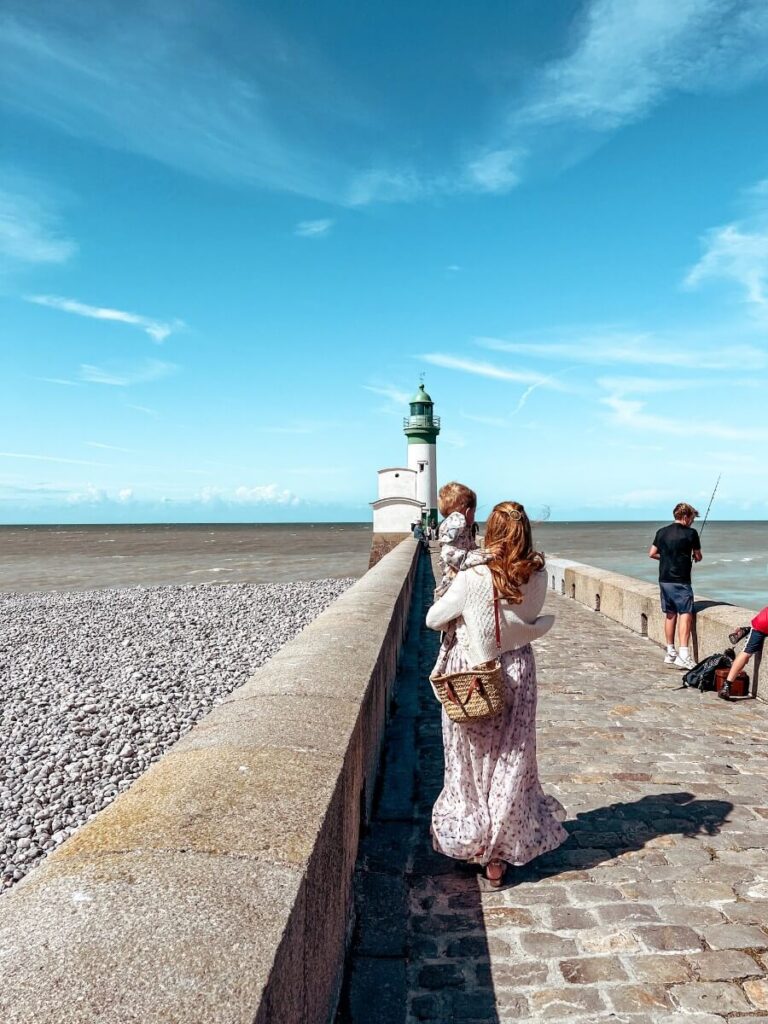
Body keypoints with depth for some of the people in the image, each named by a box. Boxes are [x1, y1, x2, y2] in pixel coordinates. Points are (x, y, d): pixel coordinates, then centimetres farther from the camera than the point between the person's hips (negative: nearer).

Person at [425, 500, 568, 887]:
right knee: (510, 762, 14)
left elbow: (433, 619, -9)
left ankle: (471, 843, 31)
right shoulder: (537, 577, -12)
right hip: (516, 674, 2)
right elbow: (533, 623, 3)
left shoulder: (472, 577, -21)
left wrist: (447, 601, 9)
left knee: (472, 760, 16)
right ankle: (502, 851, 24)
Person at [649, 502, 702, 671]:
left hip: (664, 579, 6)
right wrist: (693, 556, 24)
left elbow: (652, 553, 10)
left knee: (670, 615, 13)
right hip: (681, 581, -6)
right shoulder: (690, 533, -6)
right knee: (685, 614, -5)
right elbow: (698, 557, 3)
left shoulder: (662, 532, 7)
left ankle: (670, 654, 19)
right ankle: (683, 655, -15)